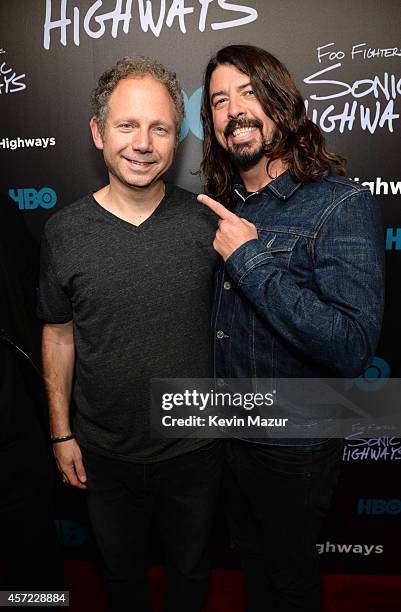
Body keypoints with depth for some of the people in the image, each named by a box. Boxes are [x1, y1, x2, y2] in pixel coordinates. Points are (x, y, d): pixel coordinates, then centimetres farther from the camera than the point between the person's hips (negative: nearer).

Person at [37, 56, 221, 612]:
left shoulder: (206, 221, -12)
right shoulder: (64, 233, -11)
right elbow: (59, 334, -1)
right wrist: (62, 433, 2)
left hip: (194, 446, 0)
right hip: (105, 451, 1)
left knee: (190, 567, 26)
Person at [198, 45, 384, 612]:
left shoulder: (342, 205, -20)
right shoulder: (221, 203, 1)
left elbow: (351, 347, -32)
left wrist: (249, 256, -29)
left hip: (293, 443, -6)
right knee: (251, 555, 30)